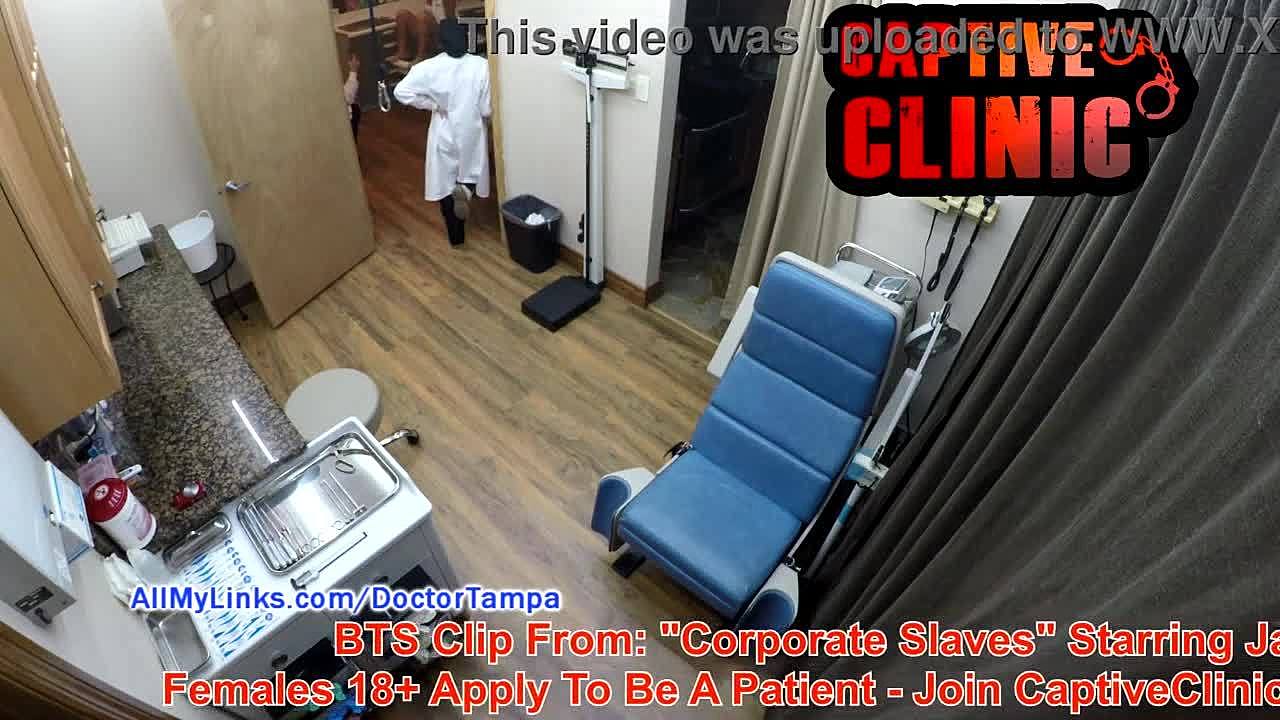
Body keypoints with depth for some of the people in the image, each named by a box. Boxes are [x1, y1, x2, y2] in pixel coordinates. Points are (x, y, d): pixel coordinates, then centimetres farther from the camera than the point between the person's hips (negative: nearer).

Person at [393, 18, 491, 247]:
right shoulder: (480, 65, -14)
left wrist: (432, 104, -4)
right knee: (471, 173, 25)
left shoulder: (429, 67, -12)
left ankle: (456, 237, 14)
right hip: (472, 135, 0)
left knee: (445, 185, 14)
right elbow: (487, 110, -13)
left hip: (445, 136, 0)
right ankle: (466, 189, -11)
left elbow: (401, 92, -16)